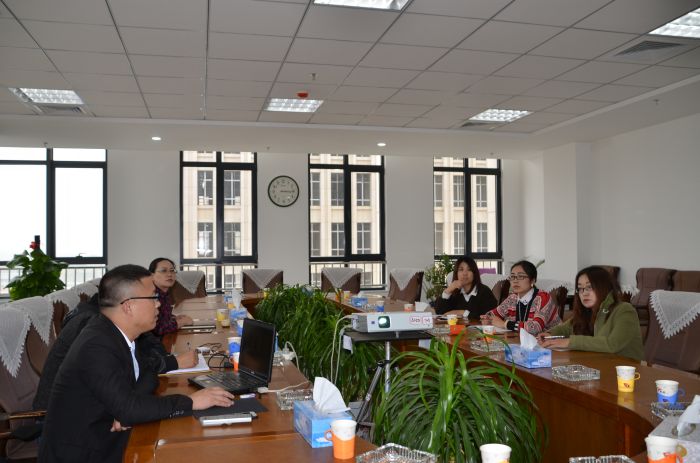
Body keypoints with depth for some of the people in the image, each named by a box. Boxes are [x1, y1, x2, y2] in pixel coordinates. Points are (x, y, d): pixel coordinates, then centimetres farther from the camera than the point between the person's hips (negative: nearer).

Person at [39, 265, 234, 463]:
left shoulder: (113, 332, 0)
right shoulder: (96, 346, -24)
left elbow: (148, 375, 7)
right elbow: (127, 409, -29)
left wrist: (128, 409, -13)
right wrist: (190, 401, -22)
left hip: (103, 441, 7)